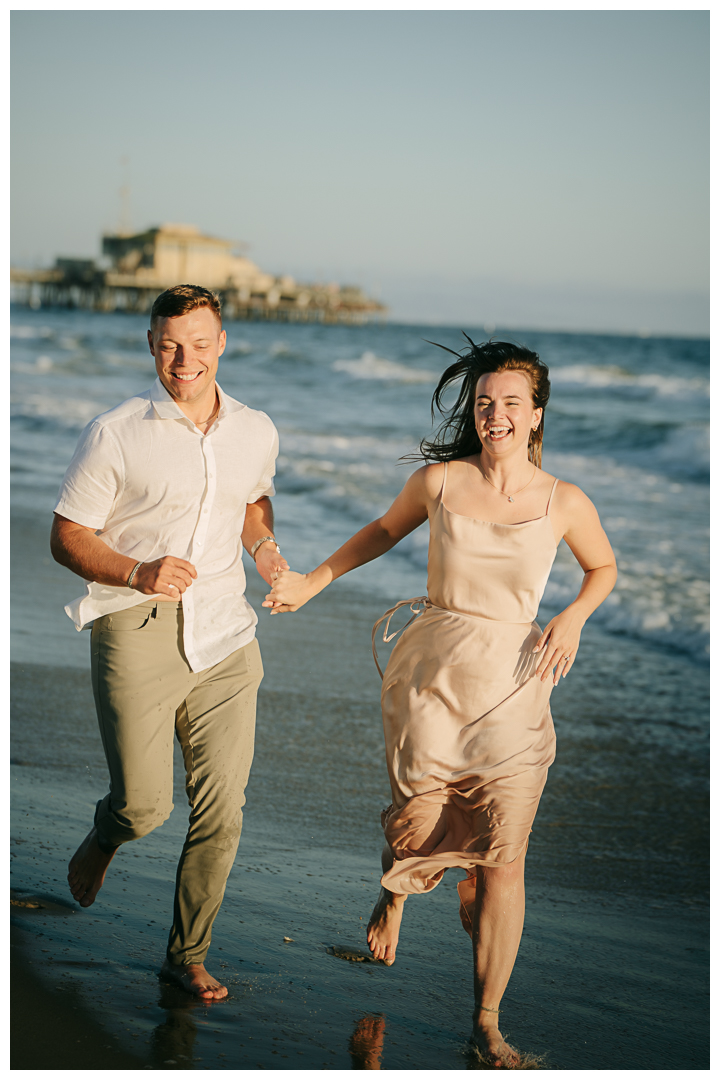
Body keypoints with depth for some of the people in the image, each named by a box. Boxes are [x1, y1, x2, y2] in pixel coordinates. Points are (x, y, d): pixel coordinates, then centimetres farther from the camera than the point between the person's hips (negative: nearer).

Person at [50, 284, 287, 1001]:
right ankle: (102, 840, 27)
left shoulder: (257, 433, 9)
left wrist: (263, 544, 6)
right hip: (136, 628, -4)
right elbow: (67, 538, -2)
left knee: (221, 810, 3)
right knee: (144, 803, -12)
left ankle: (187, 955, 22)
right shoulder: (114, 436, -5)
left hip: (223, 633, 4)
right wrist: (138, 574, -20)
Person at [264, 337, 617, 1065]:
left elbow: (603, 568, 16)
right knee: (417, 827, 4)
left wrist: (574, 616, -3)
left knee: (503, 860, -2)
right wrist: (313, 582, 15)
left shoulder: (565, 504, -3)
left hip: (512, 688, 0)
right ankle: (395, 894, 45)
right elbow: (385, 530, 17)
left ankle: (487, 1020, 15)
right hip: (432, 676, 0)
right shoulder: (439, 481, -3)